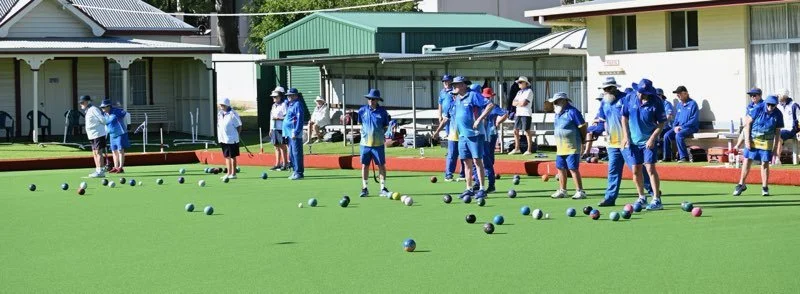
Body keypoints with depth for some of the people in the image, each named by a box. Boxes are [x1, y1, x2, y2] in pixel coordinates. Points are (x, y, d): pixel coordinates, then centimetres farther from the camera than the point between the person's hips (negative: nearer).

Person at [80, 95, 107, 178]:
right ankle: (97, 170, 15)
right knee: (94, 153, 11)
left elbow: (103, 120, -18)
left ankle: (100, 171, -11)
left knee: (98, 152, -10)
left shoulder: (93, 110, -12)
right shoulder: (88, 111, 19)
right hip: (93, 136, 10)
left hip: (98, 135, -10)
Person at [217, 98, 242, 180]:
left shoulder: (232, 114, -12)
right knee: (227, 157, 13)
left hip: (231, 139, -7)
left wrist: (236, 135, -10)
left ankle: (233, 174, 6)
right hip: (223, 139, 7)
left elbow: (239, 126, -7)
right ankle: (229, 173, 21)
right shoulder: (220, 114, 10)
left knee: (232, 156, 0)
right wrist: (219, 136, 11)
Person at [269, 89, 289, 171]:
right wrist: (271, 129, 19)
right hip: (274, 129, 8)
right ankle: (277, 164, 17)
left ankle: (285, 164, 1)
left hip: (281, 128, -8)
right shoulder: (274, 106, 18)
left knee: (282, 146, -4)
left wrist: (278, 118, -18)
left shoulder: (283, 105, -9)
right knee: (276, 146, 11)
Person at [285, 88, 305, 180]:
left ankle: (299, 172, -10)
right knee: (291, 154, 13)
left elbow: (299, 120, -18)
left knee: (296, 153, -10)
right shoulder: (290, 104, 18)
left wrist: (295, 132, -22)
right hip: (290, 132, 10)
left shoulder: (297, 104, -11)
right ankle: (295, 171, 19)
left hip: (295, 132, -10)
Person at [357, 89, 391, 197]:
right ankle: (364, 188, 14)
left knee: (381, 165, 2)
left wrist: (380, 134, -3)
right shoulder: (362, 110, 3)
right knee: (364, 166, 5)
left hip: (378, 143, -1)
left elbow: (386, 126, 8)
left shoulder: (382, 112, -1)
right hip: (365, 143, 1)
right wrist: (363, 133, 5)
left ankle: (383, 189, 9)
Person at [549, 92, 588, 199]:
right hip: (560, 148, 9)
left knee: (573, 169, -9)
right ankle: (562, 190, 21)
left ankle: (580, 191, -4)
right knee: (560, 168, 11)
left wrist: (582, 140, 3)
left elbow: (582, 126, -9)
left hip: (572, 147, -8)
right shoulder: (558, 114, 14)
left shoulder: (572, 112, -12)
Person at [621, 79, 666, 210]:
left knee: (650, 168, -11)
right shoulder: (630, 98, -3)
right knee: (636, 170, 5)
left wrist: (652, 138, -15)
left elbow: (661, 123, -6)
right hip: (632, 141, 4)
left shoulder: (656, 102, -12)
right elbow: (624, 117, 6)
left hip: (648, 141, -4)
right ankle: (642, 198, 21)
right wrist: (625, 136, 0)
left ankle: (656, 200, -8)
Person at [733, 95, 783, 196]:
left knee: (765, 164, 0)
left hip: (767, 142, 1)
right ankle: (741, 184, 12)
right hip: (752, 139, -1)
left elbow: (777, 132, 2)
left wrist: (775, 148, 0)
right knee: (747, 161, 0)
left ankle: (765, 187, 11)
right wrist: (747, 139, -13)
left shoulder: (778, 115, -8)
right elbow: (747, 123, -8)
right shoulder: (757, 109, -14)